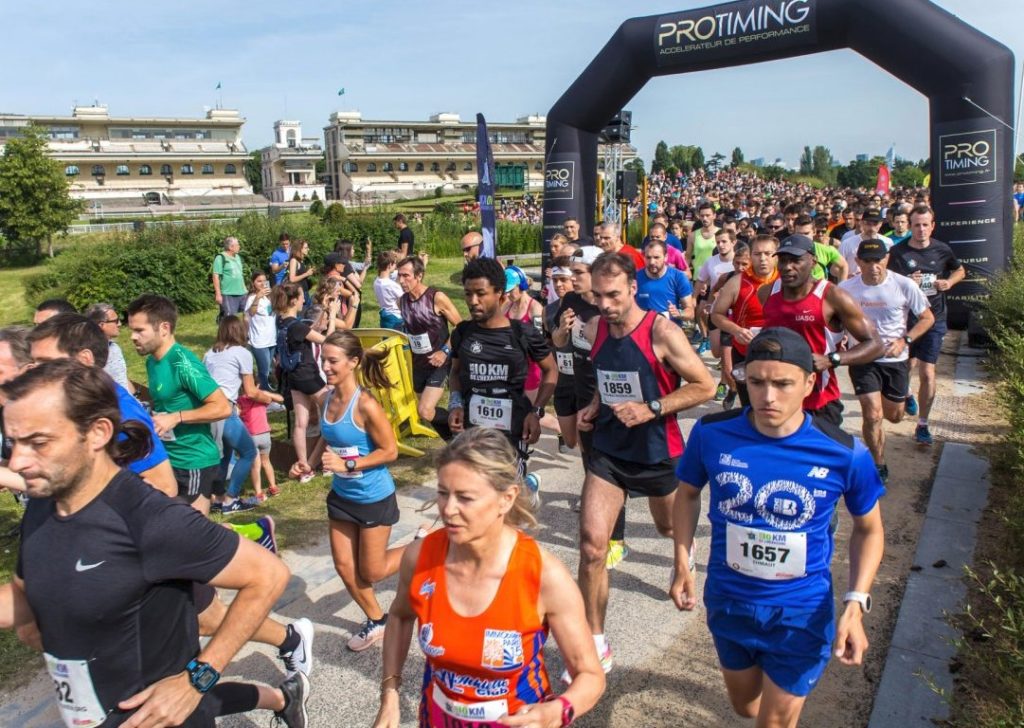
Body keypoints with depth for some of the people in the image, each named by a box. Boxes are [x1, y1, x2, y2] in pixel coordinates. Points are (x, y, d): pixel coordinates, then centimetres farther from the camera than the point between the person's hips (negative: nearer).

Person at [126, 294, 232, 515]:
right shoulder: (152, 361, 7)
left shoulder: (183, 363, -20)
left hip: (194, 462, -9)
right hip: (167, 459, 9)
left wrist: (176, 418, -26)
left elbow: (222, 407, -25)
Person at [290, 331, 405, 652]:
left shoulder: (366, 405, -26)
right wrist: (310, 463, -5)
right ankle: (376, 622, 35)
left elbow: (390, 451, -21)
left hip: (374, 498, -7)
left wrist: (347, 464, -26)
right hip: (341, 496, 7)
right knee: (344, 567, 13)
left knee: (372, 572, 7)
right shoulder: (324, 399, -5)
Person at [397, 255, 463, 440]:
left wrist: (445, 351, -20)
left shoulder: (437, 297, -18)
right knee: (428, 411, 13)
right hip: (418, 363, 7)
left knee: (425, 411, -19)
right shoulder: (402, 301, 1)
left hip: (439, 362, -7)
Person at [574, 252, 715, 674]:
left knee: (670, 527, 23)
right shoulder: (594, 330, -2)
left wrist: (652, 409, -24)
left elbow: (705, 386, -15)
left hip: (658, 451, -3)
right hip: (608, 450, 3)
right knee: (591, 542, -10)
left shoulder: (661, 333, -19)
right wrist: (595, 407, -1)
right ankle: (596, 644, 5)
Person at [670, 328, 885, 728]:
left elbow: (869, 529, -3)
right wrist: (682, 564, -6)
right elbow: (687, 493, 3)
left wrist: (855, 603, -15)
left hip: (800, 612, -2)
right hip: (727, 601, 3)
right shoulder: (711, 433, -16)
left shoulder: (845, 454, -19)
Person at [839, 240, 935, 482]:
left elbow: (928, 318, -2)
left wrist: (905, 340, -16)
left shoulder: (904, 285, -13)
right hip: (863, 359, -1)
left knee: (894, 416, 15)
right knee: (872, 416, -11)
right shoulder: (846, 288, -11)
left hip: (895, 359, 1)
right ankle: (878, 466, 10)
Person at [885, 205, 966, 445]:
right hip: (904, 319, 0)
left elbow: (960, 270, 17)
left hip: (933, 319, 0)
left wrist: (950, 282, -3)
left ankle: (922, 424, 6)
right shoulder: (897, 252, -8)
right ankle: (906, 394, 52)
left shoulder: (942, 250, -1)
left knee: (927, 373, -6)